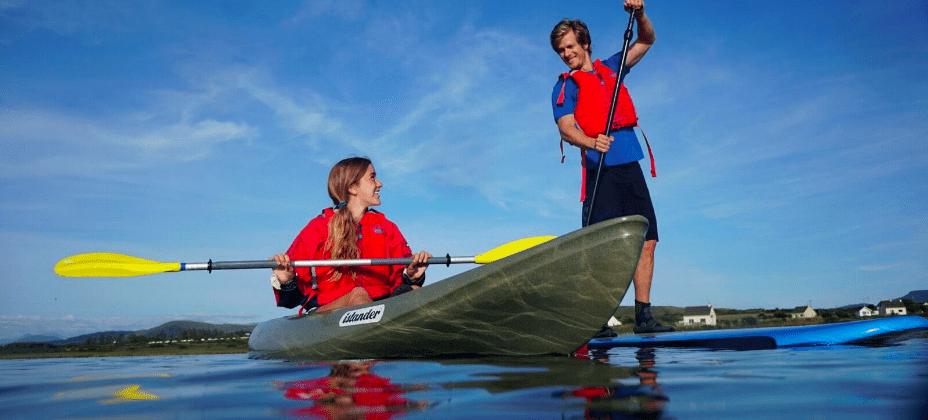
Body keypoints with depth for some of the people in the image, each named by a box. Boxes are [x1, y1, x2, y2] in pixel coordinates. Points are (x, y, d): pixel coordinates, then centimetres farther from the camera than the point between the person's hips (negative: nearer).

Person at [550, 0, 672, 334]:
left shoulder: (610, 68, 20)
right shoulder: (565, 86, 4)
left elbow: (647, 41, 25)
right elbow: (566, 128, -11)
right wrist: (592, 143, -31)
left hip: (631, 168, 6)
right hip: (602, 170, -6)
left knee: (647, 241, 2)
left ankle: (643, 316, 7)